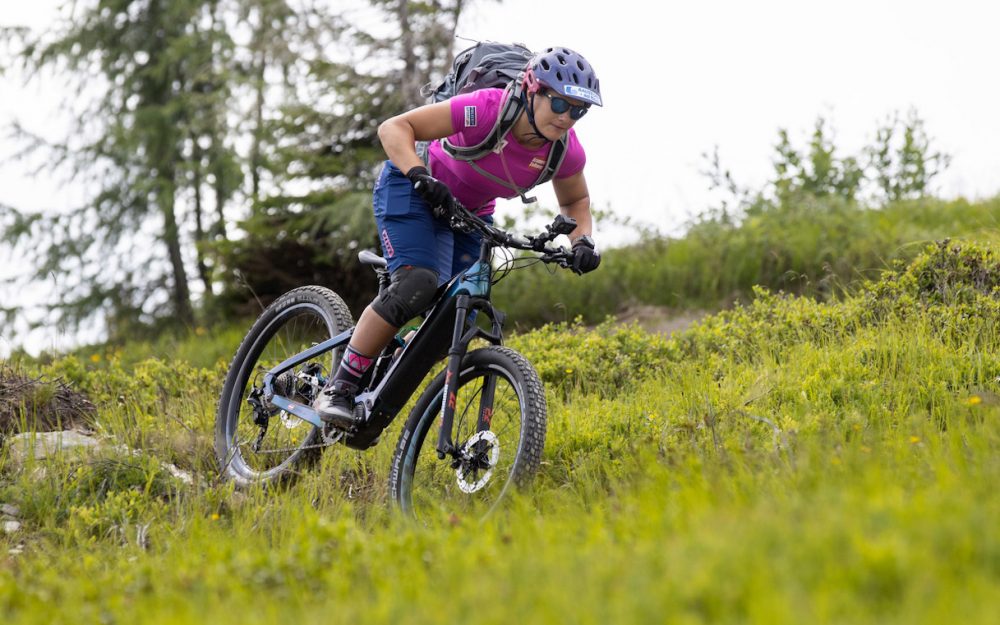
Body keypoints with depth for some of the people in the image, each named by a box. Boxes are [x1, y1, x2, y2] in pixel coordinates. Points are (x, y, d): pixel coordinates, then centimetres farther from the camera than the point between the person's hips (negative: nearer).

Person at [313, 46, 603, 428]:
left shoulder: (566, 150, -18)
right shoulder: (487, 109, -33)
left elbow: (575, 202, 5)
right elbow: (393, 128, -30)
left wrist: (582, 242, -15)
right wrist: (421, 176, -46)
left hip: (471, 214, 6)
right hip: (411, 189, -6)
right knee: (418, 286, -29)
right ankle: (337, 390, -20)